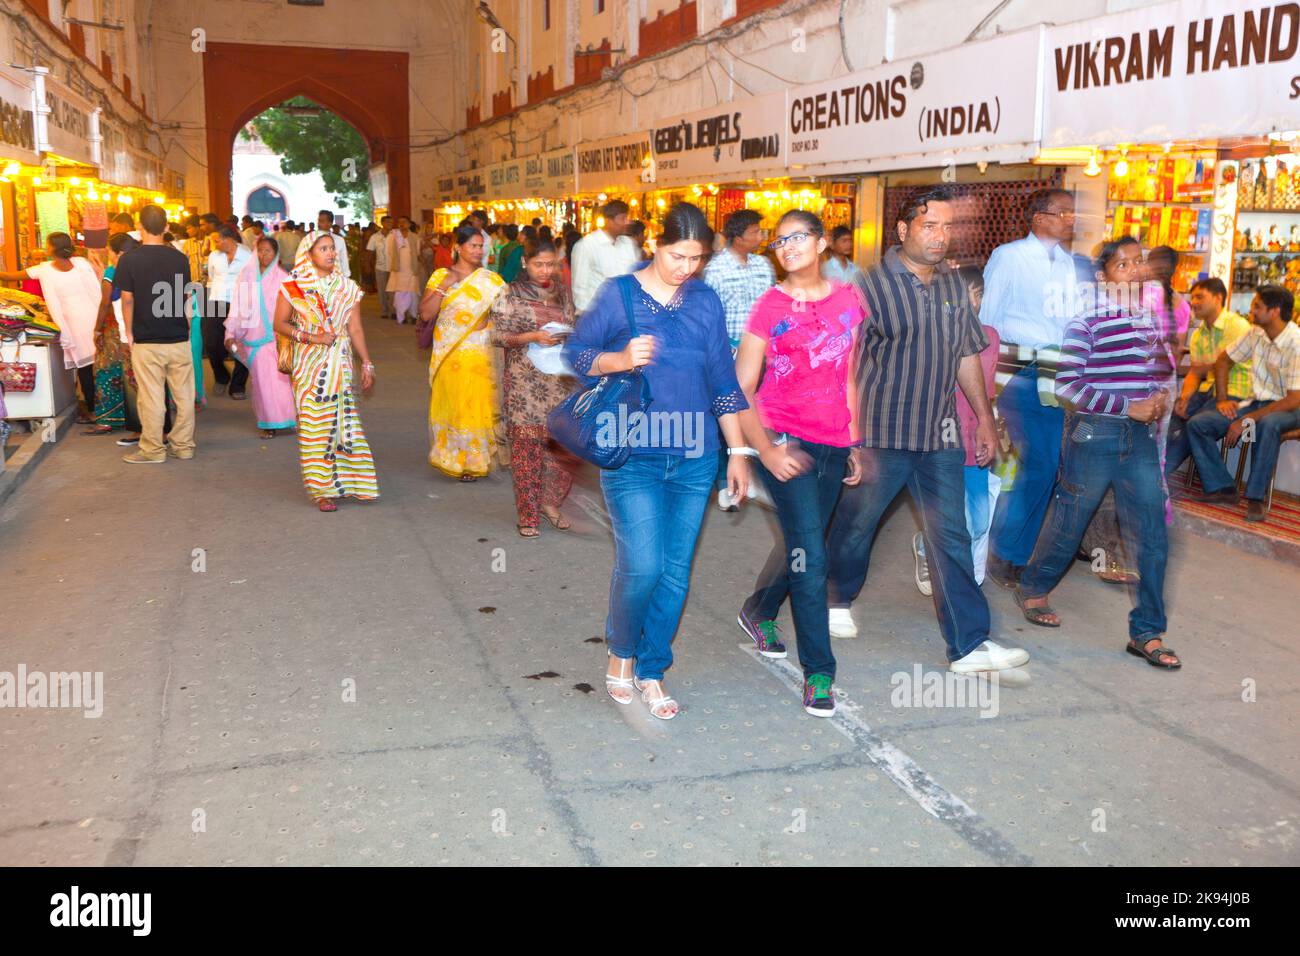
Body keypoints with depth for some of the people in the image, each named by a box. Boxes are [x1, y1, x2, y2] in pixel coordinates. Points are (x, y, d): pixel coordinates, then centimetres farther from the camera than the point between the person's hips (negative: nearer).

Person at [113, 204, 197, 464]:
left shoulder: (129, 259, -7)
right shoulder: (180, 258, 1)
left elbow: (128, 299, -6)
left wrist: (129, 333, 4)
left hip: (146, 341, -3)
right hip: (179, 339, 3)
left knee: (151, 398, 3)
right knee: (184, 395, 9)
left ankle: (153, 450, 10)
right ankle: (183, 445, 17)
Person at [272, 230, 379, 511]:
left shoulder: (347, 288, 8)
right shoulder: (293, 287, 0)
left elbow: (355, 329, 8)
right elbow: (279, 324, 1)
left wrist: (367, 364, 4)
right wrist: (309, 337, -13)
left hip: (340, 364, 3)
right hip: (309, 364, -2)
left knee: (345, 422, 0)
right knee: (314, 426, -2)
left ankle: (348, 480, 13)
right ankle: (322, 489, 4)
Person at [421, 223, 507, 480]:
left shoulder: (491, 280, 4)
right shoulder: (441, 276, 2)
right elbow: (425, 314, -5)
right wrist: (443, 286, -13)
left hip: (481, 355, 0)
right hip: (449, 354, 0)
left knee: (479, 404, 1)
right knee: (451, 404, 5)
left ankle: (475, 460, 14)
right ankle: (453, 458, 18)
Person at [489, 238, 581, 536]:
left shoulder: (562, 292, 11)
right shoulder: (511, 294, -1)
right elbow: (497, 335, -5)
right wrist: (532, 337, -17)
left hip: (560, 378, 4)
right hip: (525, 381, -3)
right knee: (527, 446, -1)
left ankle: (550, 501, 21)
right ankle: (528, 515, 11)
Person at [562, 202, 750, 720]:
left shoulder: (706, 301, 6)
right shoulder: (618, 294, -3)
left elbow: (722, 378, 10)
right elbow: (575, 354, 2)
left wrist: (738, 450, 9)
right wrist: (620, 360, -17)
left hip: (694, 459, 4)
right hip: (632, 458, -3)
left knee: (676, 571, 6)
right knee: (642, 566, -12)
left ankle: (650, 671, 24)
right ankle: (621, 650, 18)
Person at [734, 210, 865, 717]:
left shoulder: (848, 300, 7)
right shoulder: (770, 307, -5)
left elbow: (848, 377, 14)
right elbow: (740, 390, -6)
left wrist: (854, 444, 11)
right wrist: (766, 449, -16)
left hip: (833, 444, 5)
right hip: (785, 442, -5)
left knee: (799, 542, 18)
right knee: (811, 556, -8)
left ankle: (758, 612, 45)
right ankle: (818, 672, 2)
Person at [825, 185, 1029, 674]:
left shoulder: (954, 285, 8)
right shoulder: (872, 286, -10)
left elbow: (967, 355, 16)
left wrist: (985, 418, 16)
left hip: (940, 435, 5)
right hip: (881, 433, -5)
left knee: (951, 537, 4)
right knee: (856, 524, 12)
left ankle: (969, 645, 8)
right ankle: (836, 602, 38)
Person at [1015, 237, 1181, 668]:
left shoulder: (1152, 318, 10)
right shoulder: (1088, 318, -9)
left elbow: (1163, 369, 25)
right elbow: (1066, 385, -15)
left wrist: (1160, 397, 3)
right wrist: (1128, 407, -17)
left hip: (1141, 438, 5)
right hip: (1094, 435, -5)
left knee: (1151, 538, 2)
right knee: (1068, 526, 9)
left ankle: (1146, 633, 11)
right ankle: (1032, 589, 35)